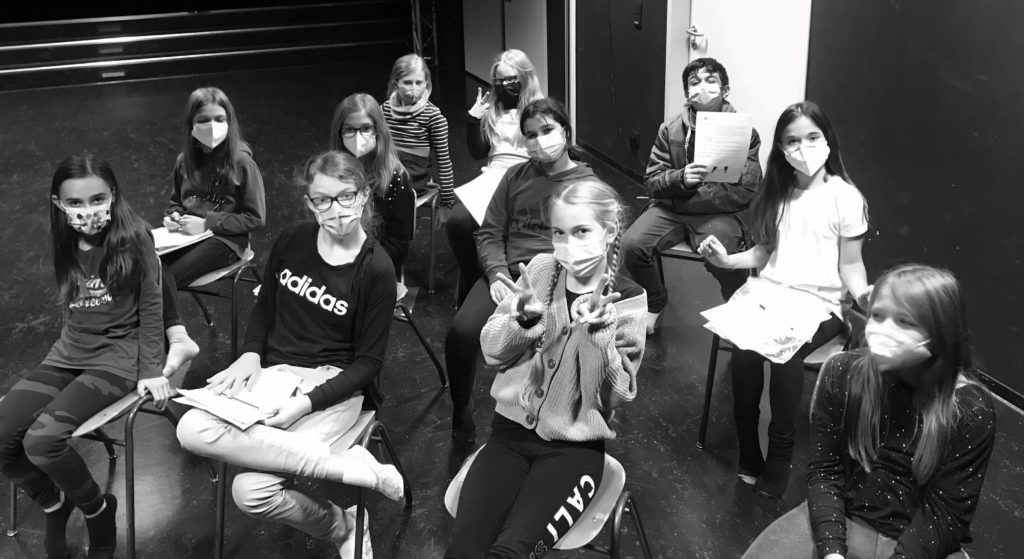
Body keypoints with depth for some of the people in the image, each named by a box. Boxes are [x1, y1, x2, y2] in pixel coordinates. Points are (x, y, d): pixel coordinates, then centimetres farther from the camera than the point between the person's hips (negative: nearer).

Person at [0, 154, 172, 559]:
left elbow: (150, 306, -7)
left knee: (41, 440, -24)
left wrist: (151, 370, -8)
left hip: (118, 355, -6)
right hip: (68, 352, 6)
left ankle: (98, 512, 4)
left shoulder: (133, 238, -13)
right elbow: (71, 306, 15)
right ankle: (54, 505, 17)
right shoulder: (65, 245, 5)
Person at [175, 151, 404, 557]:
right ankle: (350, 467, -23)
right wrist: (250, 354, -1)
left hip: (332, 389, -6)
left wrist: (308, 402, -18)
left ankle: (340, 524, -3)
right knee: (192, 429, -28)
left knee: (252, 491, -29)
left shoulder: (376, 269, -9)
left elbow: (368, 362, -6)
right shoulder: (291, 242, 4)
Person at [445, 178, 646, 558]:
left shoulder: (626, 299, -6)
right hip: (512, 430, 2)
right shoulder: (540, 270, 0)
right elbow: (492, 351, 2)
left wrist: (597, 331, -24)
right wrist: (525, 318, -18)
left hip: (575, 446, -2)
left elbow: (618, 395, -10)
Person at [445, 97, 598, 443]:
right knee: (461, 332, -26)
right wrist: (497, 274, -7)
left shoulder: (588, 185, 9)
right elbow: (489, 234, 13)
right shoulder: (516, 177, 16)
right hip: (508, 273, 2)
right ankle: (461, 407, 3)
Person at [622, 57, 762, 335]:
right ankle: (654, 301, 11)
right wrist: (681, 178, -20)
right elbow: (652, 180, 3)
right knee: (631, 244, -20)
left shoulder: (744, 132, -4)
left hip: (721, 212, -3)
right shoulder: (670, 129, 4)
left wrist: (687, 196, -12)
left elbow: (745, 191, -9)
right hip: (670, 209, 3)